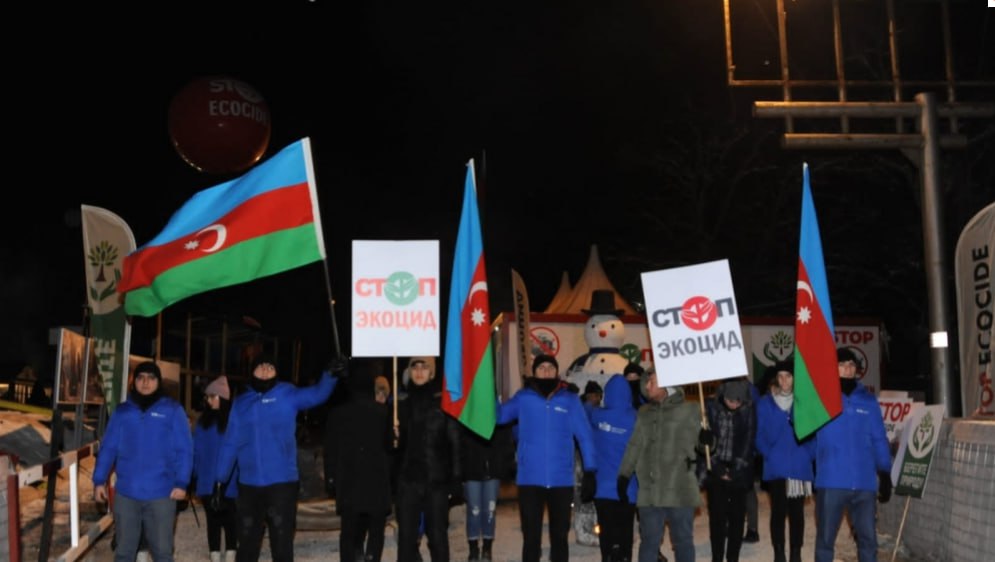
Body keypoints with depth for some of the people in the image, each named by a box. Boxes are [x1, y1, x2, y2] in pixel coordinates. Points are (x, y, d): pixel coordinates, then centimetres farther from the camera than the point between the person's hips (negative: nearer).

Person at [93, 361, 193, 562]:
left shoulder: (172, 410, -1)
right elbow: (108, 448, 7)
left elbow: (184, 450, -5)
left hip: (161, 494, -2)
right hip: (126, 493, 3)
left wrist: (181, 483, -13)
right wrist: (99, 480, 0)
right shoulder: (122, 411, 8)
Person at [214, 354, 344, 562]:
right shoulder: (241, 402, 9)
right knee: (247, 543, 13)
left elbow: (316, 394, -19)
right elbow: (230, 444, 11)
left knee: (282, 543, 2)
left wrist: (330, 375, -41)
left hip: (282, 482, -3)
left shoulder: (287, 394, 0)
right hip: (249, 485, 3)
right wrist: (220, 481, 7)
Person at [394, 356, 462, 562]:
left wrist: (456, 480, -7)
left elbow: (454, 443, -2)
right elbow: (394, 443, 12)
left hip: (437, 479, -2)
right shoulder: (401, 403, 9)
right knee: (406, 534, 3)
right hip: (408, 478, 2)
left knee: (438, 533, 4)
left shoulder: (443, 402, 1)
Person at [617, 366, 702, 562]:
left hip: (680, 490, -3)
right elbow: (635, 445, 10)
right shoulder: (644, 413, 13)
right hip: (649, 491, 3)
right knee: (648, 541, 8)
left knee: (683, 540, 6)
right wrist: (624, 475, 5)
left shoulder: (688, 410, 1)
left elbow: (692, 442, 2)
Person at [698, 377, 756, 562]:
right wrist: (717, 468, -10)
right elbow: (705, 439, -5)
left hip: (739, 472, 1)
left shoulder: (748, 410, -5)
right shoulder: (710, 407, -7)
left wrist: (736, 469, -11)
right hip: (715, 470, -1)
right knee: (717, 516, -2)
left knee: (737, 517, 2)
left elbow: (748, 442, -5)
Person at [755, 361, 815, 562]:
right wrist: (769, 455, -8)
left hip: (800, 466, 1)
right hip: (776, 467, -1)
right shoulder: (765, 403, -1)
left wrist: (809, 455, -6)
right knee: (778, 511, 1)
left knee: (796, 512, 9)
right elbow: (759, 435, 1)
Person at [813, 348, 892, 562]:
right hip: (831, 481, -2)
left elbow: (879, 439, 9)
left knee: (868, 537, 8)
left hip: (864, 482, 2)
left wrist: (885, 474, 6)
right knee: (825, 539, 6)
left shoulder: (868, 399, 8)